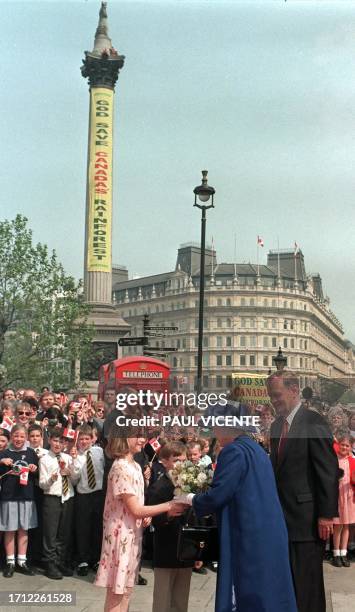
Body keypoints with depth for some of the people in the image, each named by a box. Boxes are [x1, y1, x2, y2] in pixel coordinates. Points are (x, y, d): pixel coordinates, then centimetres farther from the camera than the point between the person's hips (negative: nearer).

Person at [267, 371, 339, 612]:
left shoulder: (314, 422, -11)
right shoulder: (277, 425, 14)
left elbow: (329, 471, -13)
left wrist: (327, 515, -16)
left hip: (307, 519, -7)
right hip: (283, 518, 7)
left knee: (307, 586, 0)